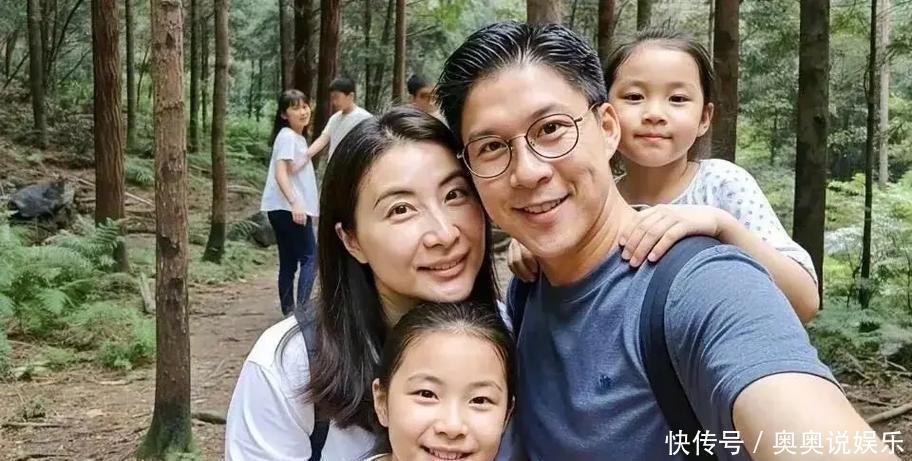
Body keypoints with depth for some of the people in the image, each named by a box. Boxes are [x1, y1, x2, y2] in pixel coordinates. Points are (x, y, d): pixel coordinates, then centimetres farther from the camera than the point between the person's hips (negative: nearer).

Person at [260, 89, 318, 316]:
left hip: (285, 209, 9)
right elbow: (280, 173, -22)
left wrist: (299, 204, 29)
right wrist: (295, 203, -32)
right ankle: (302, 307, -14)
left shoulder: (299, 137, 18)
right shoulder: (287, 136, -12)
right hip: (288, 208, -9)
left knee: (289, 261, 11)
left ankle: (289, 310, 15)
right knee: (309, 257, -9)